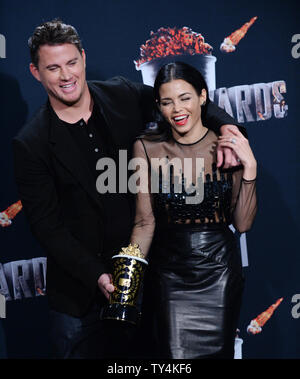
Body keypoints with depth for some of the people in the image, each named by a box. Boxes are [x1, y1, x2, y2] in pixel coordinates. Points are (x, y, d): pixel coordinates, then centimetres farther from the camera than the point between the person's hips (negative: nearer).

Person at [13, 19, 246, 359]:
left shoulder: (122, 96, -3)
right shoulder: (31, 144, -11)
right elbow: (47, 226, -11)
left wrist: (226, 126, -14)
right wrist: (98, 277, -20)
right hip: (78, 288, -2)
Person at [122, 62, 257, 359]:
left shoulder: (230, 145, -5)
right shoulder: (147, 148, -6)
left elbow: (242, 223, -3)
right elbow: (145, 222, -4)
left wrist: (249, 167, -14)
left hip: (219, 270, 1)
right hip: (168, 270, -1)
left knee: (216, 350, 13)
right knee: (171, 354, 2)